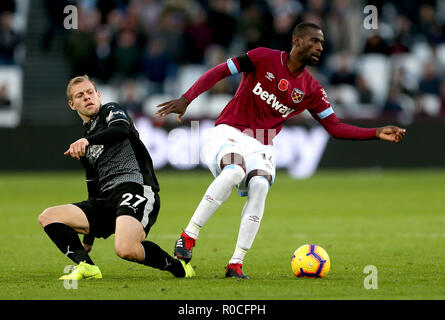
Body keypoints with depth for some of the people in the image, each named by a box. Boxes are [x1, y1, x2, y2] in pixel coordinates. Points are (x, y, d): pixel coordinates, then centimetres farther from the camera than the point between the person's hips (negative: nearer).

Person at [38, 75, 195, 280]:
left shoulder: (110, 111, 8)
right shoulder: (84, 145, 27)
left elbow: (121, 129, -17)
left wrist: (87, 140, -34)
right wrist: (88, 239, 34)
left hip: (136, 187, -8)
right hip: (107, 199, 8)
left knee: (125, 249, -35)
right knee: (48, 217, -7)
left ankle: (177, 267, -9)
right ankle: (86, 266, -17)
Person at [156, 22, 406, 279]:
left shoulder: (311, 90, 8)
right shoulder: (264, 59, -4)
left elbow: (335, 127, 10)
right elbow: (219, 72, -5)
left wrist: (377, 133, -1)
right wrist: (186, 99, -16)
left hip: (261, 147, 3)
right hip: (228, 133, -3)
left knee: (260, 186, -28)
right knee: (234, 171, -35)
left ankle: (236, 264, -24)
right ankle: (189, 236, -23)